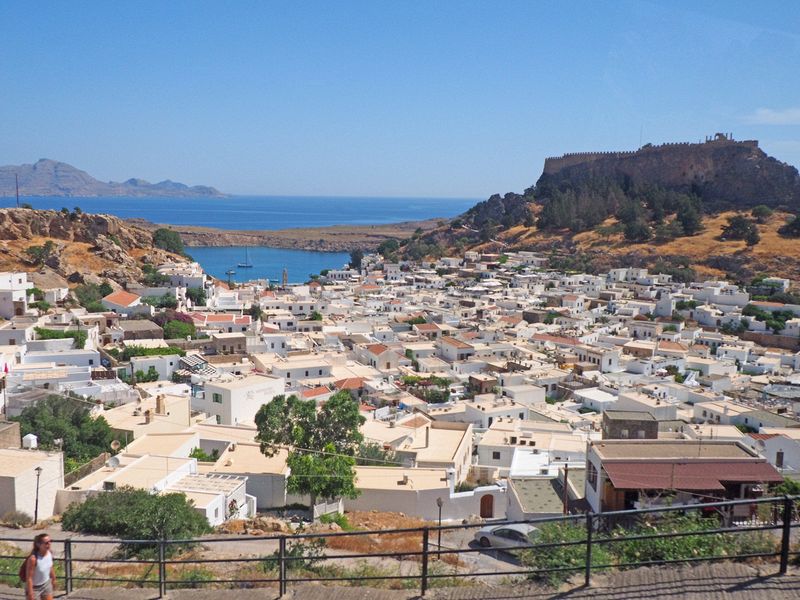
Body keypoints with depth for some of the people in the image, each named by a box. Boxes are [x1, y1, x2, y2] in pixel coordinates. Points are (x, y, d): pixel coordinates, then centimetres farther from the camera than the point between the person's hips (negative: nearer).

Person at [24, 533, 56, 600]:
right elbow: (29, 578, -25)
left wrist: (53, 579, 18)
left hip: (47, 584, 6)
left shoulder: (50, 553, -13)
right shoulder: (33, 559, -32)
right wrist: (30, 594, -21)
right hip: (35, 587, -6)